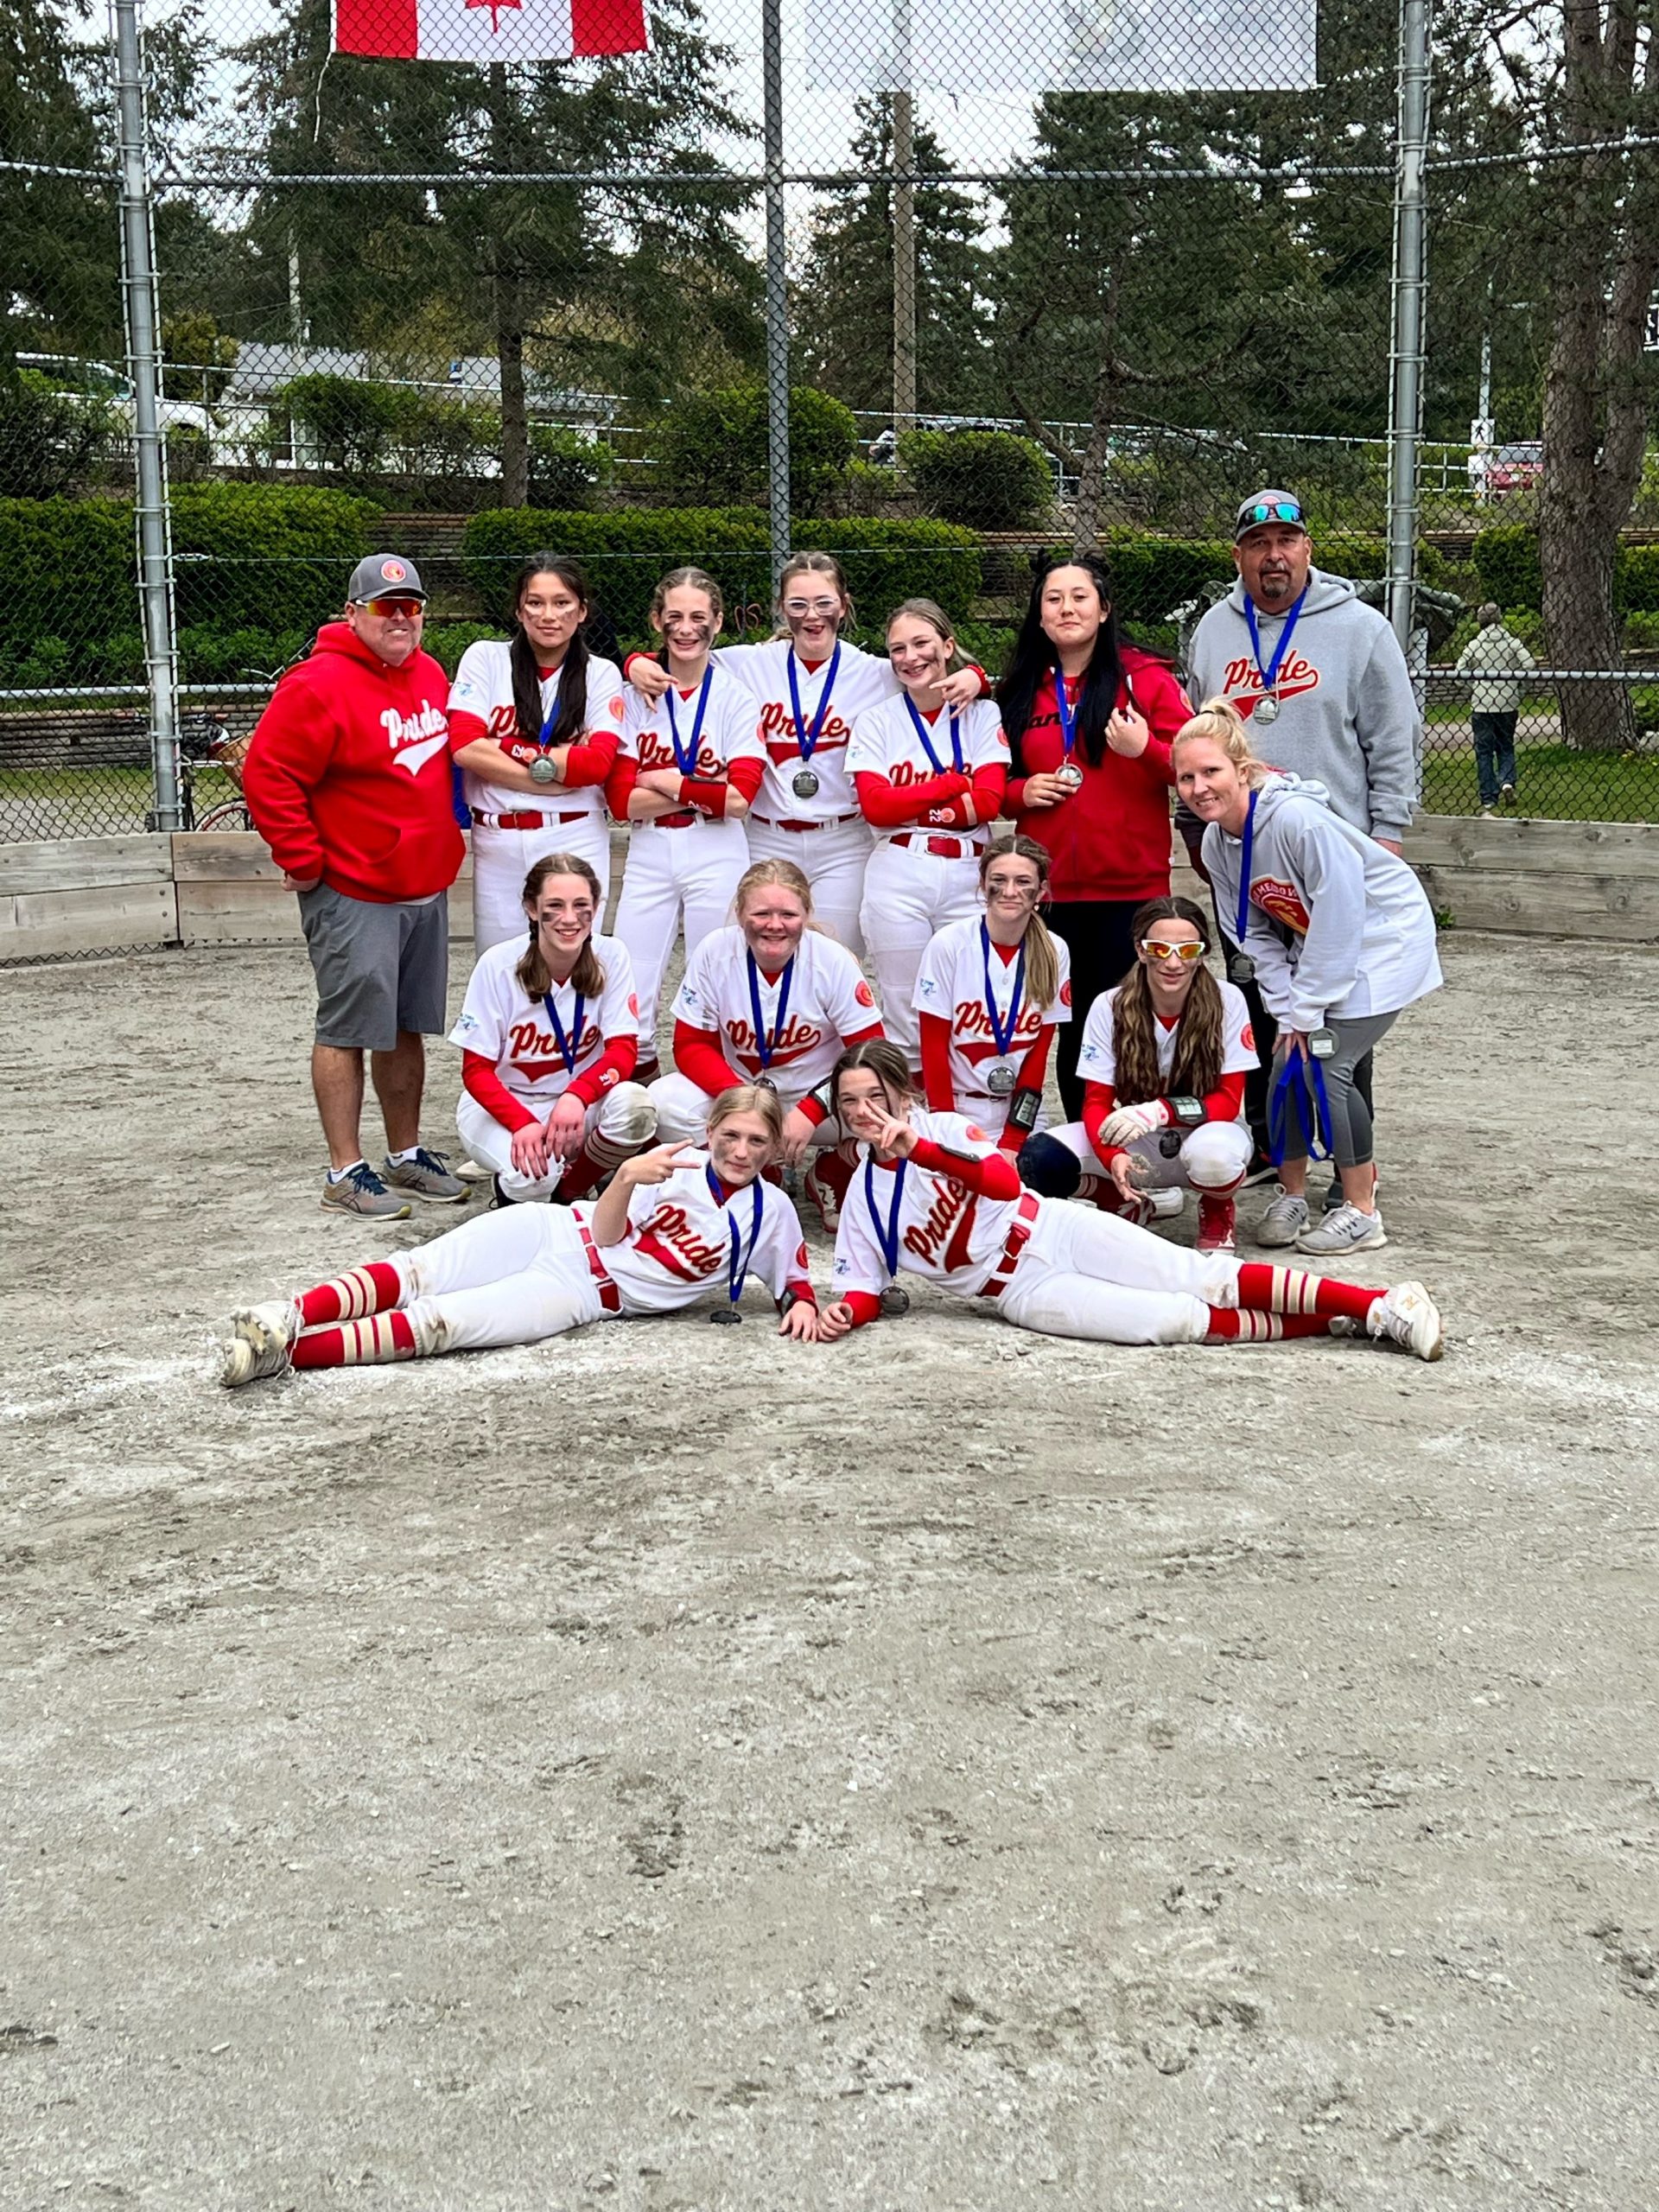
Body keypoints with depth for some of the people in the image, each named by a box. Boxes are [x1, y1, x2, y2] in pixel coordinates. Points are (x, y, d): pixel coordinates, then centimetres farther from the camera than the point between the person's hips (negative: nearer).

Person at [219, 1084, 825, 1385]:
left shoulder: (771, 1213, 7)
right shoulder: (679, 1164, 3)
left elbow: (794, 1280, 18)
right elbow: (606, 1235, -4)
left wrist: (802, 1303, -8)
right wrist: (627, 1177, -25)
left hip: (581, 1294, -1)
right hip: (549, 1231, 1)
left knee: (440, 1324, -23)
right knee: (415, 1274, -23)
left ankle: (290, 1350, -37)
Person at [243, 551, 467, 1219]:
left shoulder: (430, 676, 10)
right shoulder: (319, 685, -15)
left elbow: (451, 757, 25)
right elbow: (269, 775, -17)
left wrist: (446, 843, 16)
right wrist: (304, 860, -15)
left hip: (426, 889, 8)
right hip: (352, 894, -8)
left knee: (408, 1029, 14)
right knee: (348, 1031, -2)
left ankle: (406, 1155, 25)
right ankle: (346, 1173, 5)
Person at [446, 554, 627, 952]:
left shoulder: (601, 674, 5)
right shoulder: (486, 658, 4)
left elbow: (598, 763, -7)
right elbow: (464, 746, -9)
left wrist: (514, 751, -12)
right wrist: (560, 766, -9)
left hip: (575, 843, 0)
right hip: (497, 843, 0)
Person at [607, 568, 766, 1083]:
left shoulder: (736, 695, 1)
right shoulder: (636, 696, 5)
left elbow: (740, 798, -8)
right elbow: (622, 800, -4)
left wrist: (669, 783, -8)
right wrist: (709, 790, -9)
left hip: (717, 857, -1)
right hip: (648, 858, 2)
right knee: (628, 1000, -3)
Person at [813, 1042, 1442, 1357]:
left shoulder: (941, 1128, -1)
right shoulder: (863, 1202, 8)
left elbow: (1004, 1181, -18)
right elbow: (866, 1287, 9)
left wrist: (918, 1148, -30)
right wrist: (846, 1311, -15)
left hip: (1057, 1230, -1)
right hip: (1025, 1292, 1)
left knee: (1204, 1281, -16)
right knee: (1180, 1321, -20)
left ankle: (1379, 1306, -14)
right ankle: (1332, 1324, -11)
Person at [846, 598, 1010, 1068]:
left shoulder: (983, 714, 9)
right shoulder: (877, 722, 9)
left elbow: (988, 801, -3)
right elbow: (875, 806, -4)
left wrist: (908, 803, -5)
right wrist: (953, 784, -5)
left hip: (968, 875, 0)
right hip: (898, 876, 0)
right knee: (904, 1012, 1)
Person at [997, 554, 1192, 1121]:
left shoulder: (1144, 678, 1)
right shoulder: (1022, 691, 11)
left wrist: (1144, 748, -20)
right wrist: (1022, 791, -3)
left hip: (1130, 885, -3)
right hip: (1050, 886, 3)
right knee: (1071, 1026, 8)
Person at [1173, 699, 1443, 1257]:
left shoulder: (1298, 818, -30)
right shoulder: (1216, 843, -5)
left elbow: (1339, 918, -26)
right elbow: (1256, 936, 2)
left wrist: (1306, 1008, -19)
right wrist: (1287, 1012, -7)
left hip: (1383, 940, -7)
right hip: (1314, 949, 7)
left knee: (1324, 1068, -14)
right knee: (1287, 1067, -1)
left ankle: (1362, 1214, 0)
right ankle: (1291, 1197, 18)